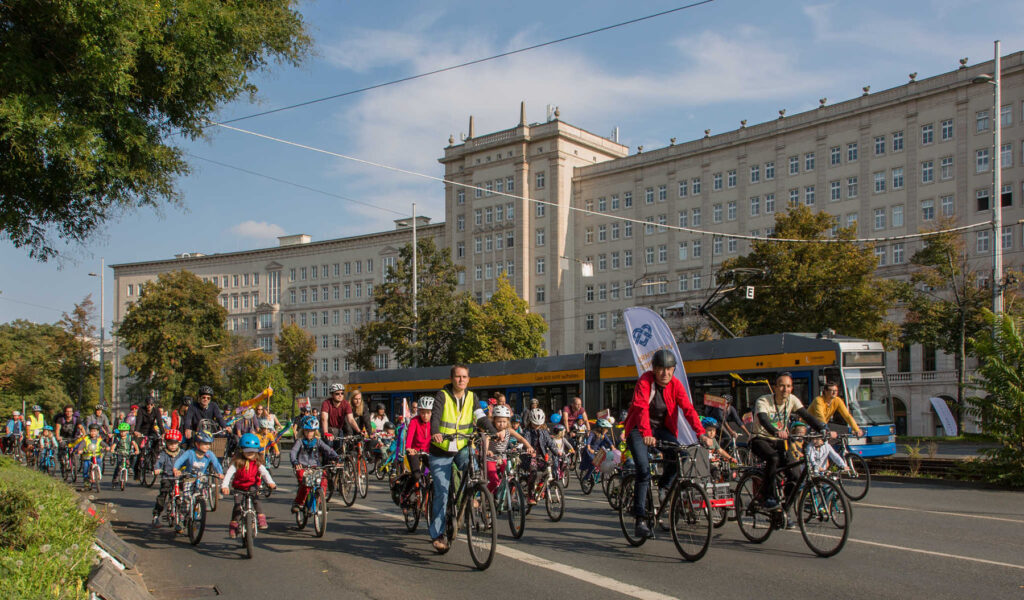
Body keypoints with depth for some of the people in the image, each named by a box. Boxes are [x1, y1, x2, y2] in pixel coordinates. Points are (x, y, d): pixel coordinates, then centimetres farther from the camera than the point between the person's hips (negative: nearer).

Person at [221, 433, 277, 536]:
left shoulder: (257, 462, -3)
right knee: (237, 504, -15)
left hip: (253, 487, 1)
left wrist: (270, 482, -35)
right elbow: (229, 473, -19)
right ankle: (233, 525, -3)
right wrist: (224, 486, -36)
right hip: (239, 488, 0)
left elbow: (264, 472, -15)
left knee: (256, 501, -23)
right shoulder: (237, 462, -8)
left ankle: (261, 518, -9)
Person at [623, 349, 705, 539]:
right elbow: (642, 408, -32)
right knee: (644, 468, -21)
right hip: (638, 429, -4)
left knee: (677, 456, -24)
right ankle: (640, 520, -17)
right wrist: (646, 434, -47)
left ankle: (664, 487, 8)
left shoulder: (675, 384, -6)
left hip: (662, 428, 4)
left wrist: (701, 433, -29)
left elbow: (688, 409, -15)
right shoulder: (644, 381, -19)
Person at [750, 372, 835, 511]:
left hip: (779, 442, 5)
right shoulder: (763, 401, -20)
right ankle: (769, 497, -25)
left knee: (795, 476, -11)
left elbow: (807, 416, -13)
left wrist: (823, 430, -29)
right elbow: (763, 420, -37)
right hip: (761, 440, -5)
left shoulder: (792, 400, -4)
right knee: (773, 458, -36)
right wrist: (776, 432, -57)